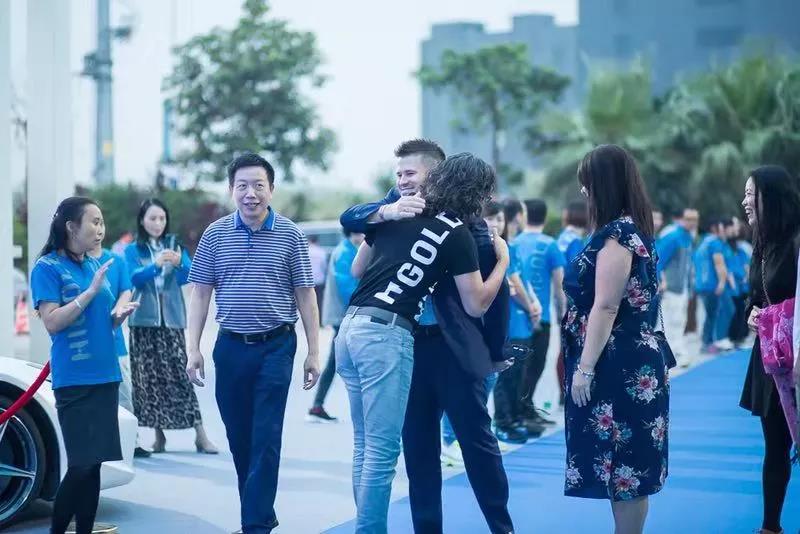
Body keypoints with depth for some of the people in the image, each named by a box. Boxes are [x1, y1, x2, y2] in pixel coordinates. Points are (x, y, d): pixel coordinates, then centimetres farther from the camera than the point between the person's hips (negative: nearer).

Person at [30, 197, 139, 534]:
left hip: (105, 375, 7)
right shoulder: (47, 267, -7)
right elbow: (52, 323, -16)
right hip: (74, 380, -7)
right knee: (81, 464, -9)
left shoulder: (96, 266, 13)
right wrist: (91, 290, -18)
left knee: (94, 464, 7)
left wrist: (120, 314, 0)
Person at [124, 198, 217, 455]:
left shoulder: (176, 245, 9)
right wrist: (156, 264, -29)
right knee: (150, 377, -1)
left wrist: (178, 263, -26)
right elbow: (134, 278, -11)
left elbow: (187, 277, -4)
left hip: (172, 319, 0)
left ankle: (200, 434, -11)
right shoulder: (132, 250, 6)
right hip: (144, 321, 0)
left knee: (179, 374, -8)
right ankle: (159, 435, 7)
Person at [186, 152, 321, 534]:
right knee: (238, 438, 10)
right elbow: (200, 294, 6)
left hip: (276, 346, -3)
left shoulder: (290, 235, -2)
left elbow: (305, 295, 1)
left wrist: (313, 352, -1)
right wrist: (193, 348, -1)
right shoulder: (215, 234, 3)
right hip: (230, 346, 3)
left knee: (266, 439, -6)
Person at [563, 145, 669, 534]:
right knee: (623, 460, 14)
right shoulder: (632, 229, 14)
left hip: (617, 366, -10)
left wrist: (585, 369, -18)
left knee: (622, 463, -4)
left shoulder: (616, 235, -16)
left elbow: (606, 308, -20)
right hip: (629, 361, 10)